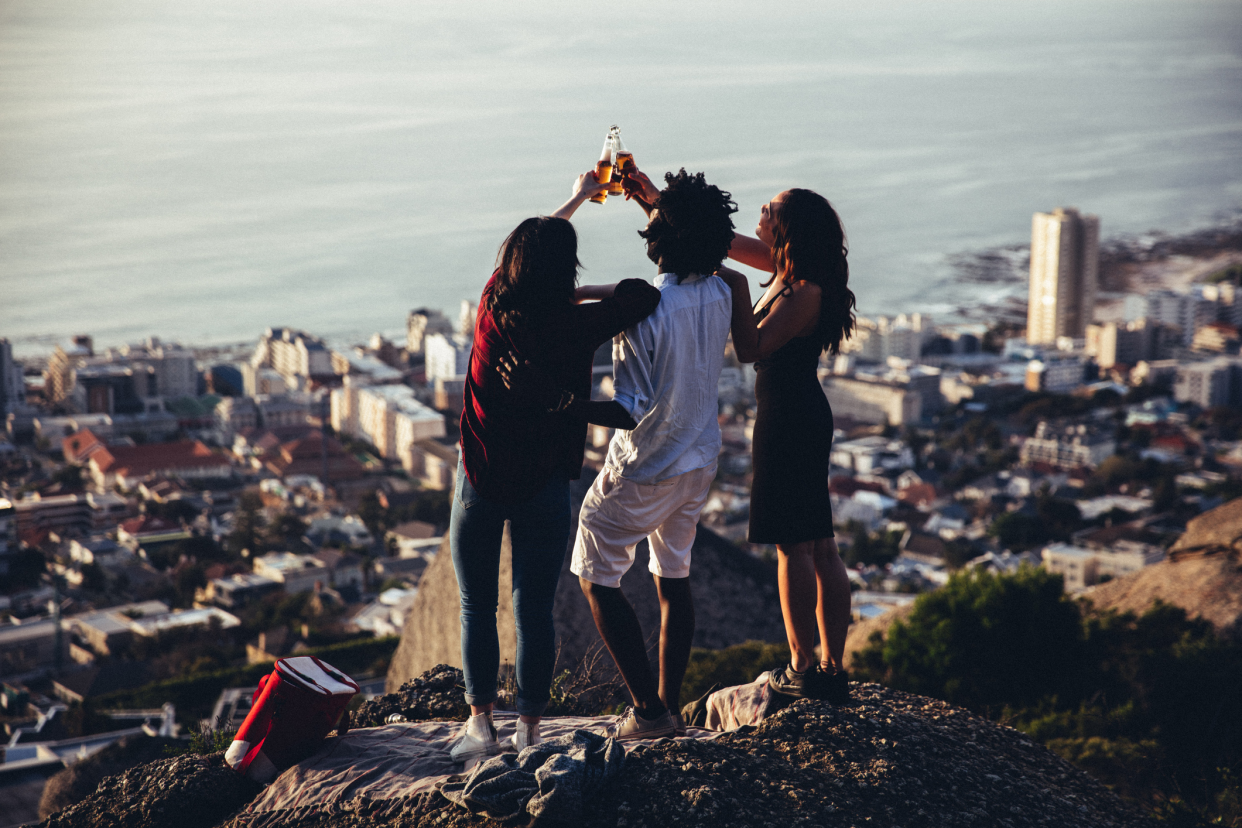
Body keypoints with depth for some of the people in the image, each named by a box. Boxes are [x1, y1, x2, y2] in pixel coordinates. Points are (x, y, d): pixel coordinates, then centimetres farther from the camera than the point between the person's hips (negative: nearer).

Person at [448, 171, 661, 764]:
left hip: (480, 477, 2)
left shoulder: (493, 308, -6)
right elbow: (644, 296, -12)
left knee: (477, 606, 11)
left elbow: (521, 247, 12)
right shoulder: (574, 327, -14)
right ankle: (529, 730, 10)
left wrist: (577, 199, 27)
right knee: (535, 610, 6)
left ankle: (481, 721, 10)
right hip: (543, 486, -2)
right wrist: (583, 293, -1)